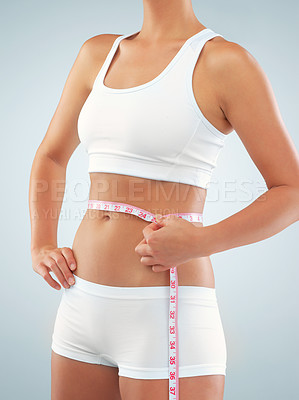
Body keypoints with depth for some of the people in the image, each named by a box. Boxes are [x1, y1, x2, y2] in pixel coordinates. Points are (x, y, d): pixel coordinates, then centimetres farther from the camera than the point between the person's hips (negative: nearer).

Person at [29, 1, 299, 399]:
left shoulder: (225, 60, -7)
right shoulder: (98, 53, 10)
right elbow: (51, 156, 22)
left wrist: (201, 241, -20)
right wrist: (41, 246, 8)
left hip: (167, 311, -6)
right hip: (83, 305, 6)